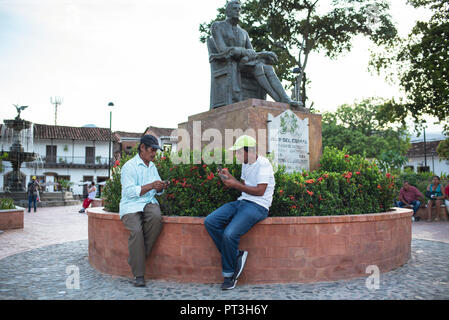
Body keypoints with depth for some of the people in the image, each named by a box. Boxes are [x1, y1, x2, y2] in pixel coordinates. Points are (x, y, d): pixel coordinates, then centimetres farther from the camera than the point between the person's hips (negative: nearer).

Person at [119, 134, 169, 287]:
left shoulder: (152, 166, 18)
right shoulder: (129, 166, -5)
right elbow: (130, 192, -15)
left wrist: (161, 187, 1)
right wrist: (151, 185, -20)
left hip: (149, 202, 5)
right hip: (131, 205, -5)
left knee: (157, 217, -30)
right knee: (136, 230, -30)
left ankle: (140, 254, -13)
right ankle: (139, 275, -17)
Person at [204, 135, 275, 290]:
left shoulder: (263, 164, -10)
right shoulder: (245, 164, 17)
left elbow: (260, 191, -16)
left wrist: (235, 185, -14)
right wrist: (229, 176, 10)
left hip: (258, 206, -9)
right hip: (242, 202, 9)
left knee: (230, 234, -28)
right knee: (210, 221, -12)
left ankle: (229, 275, -5)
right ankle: (236, 256, -6)